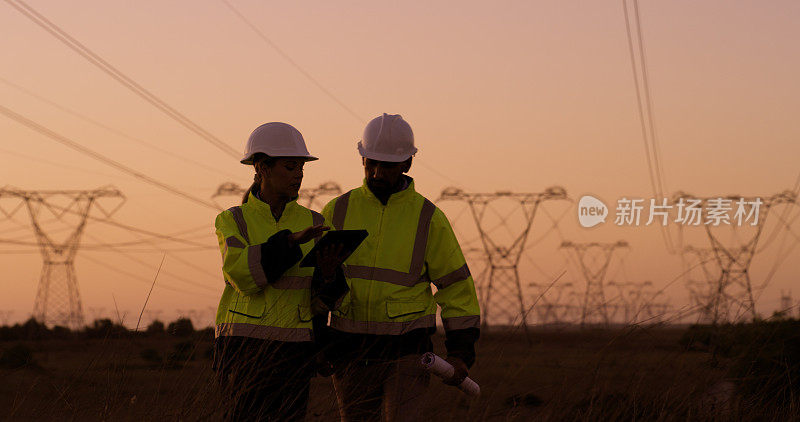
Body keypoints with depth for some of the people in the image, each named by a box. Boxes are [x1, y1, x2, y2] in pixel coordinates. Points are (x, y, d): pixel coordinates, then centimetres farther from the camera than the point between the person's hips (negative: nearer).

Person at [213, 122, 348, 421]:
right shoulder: (232, 222, 1)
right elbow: (243, 275, -18)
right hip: (244, 349, -3)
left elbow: (319, 302, 5)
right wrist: (291, 240, -27)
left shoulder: (313, 223, 9)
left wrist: (329, 273, -17)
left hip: (293, 350, 3)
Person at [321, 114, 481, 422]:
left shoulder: (428, 218, 1)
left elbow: (456, 286, 5)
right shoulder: (338, 212, 6)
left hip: (407, 355, -3)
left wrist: (461, 353, -2)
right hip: (351, 355, 3)